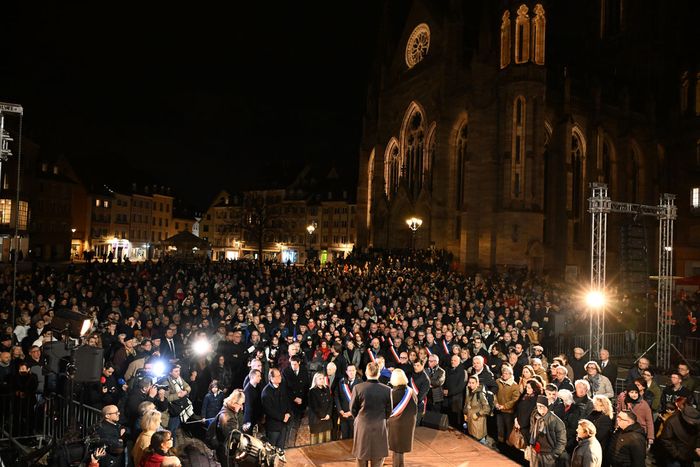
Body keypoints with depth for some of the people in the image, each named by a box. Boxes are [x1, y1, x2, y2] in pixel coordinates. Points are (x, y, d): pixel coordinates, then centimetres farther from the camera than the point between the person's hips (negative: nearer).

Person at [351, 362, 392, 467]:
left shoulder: (358, 388, -14)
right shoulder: (387, 390, -11)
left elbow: (353, 409, -3)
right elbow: (389, 411, 0)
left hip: (362, 427, 0)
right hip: (380, 428, 0)